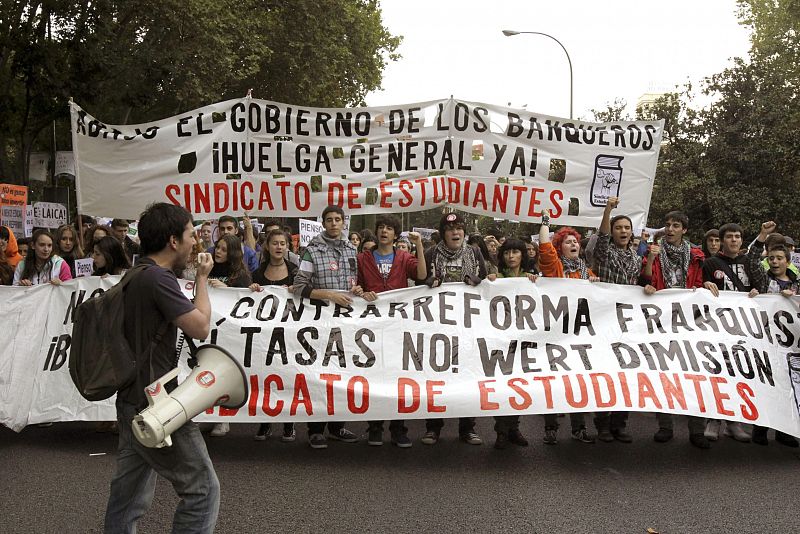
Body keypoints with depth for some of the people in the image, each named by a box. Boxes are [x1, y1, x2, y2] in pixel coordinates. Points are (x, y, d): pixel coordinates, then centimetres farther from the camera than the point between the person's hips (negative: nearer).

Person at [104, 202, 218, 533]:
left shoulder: (135, 276, 13)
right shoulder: (158, 279, -18)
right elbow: (201, 326, -16)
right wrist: (202, 278, -4)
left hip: (132, 402, 10)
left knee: (129, 496, 16)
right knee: (203, 489, -2)